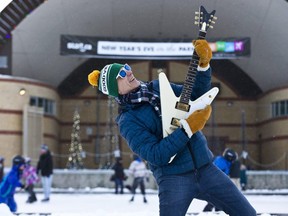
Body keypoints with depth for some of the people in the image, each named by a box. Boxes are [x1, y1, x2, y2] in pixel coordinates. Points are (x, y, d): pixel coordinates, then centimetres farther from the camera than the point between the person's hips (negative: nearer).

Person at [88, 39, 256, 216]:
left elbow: (198, 94, 15)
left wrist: (203, 64, -2)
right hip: (174, 178, -6)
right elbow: (155, 155, -18)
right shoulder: (128, 121, -7)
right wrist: (188, 127, -23)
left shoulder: (159, 87, 10)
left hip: (205, 167, 6)